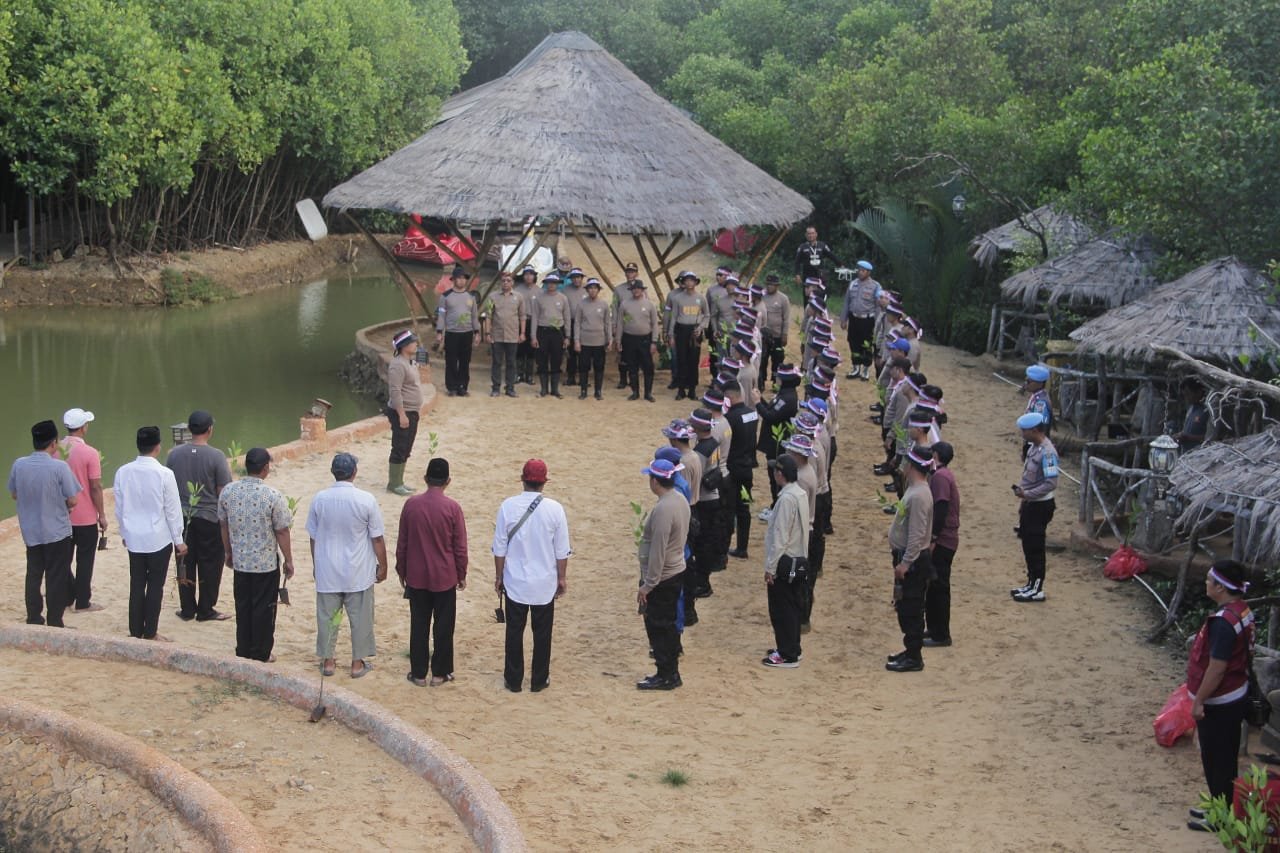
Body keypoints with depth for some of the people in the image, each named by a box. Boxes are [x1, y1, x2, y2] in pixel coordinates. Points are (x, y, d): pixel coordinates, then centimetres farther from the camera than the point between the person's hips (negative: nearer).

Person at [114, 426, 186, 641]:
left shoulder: (123, 472, -4)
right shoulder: (164, 474, -15)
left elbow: (119, 507, 5)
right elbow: (173, 509, -9)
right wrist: (178, 539, 1)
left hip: (134, 538, 4)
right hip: (159, 539, -4)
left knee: (136, 585, 11)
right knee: (155, 587, 5)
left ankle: (135, 631, 16)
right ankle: (150, 633, 9)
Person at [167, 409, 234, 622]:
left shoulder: (175, 454, -1)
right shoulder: (216, 456, -13)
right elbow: (223, 492, -11)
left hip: (182, 517, 4)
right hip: (210, 518, -4)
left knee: (185, 563, 12)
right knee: (210, 565, 7)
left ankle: (187, 609, 17)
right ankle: (206, 611, 13)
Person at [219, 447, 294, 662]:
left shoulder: (227, 492, -5)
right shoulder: (273, 497, -19)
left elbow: (224, 526, 6)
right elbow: (282, 532, -12)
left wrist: (228, 552, 20)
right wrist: (288, 561, -1)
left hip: (240, 561, 4)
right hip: (267, 563, -4)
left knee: (242, 607, 15)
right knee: (263, 610, 7)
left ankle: (243, 652, 23)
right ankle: (261, 654, 15)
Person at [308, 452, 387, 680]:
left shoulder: (319, 499, -8)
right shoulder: (366, 500, -15)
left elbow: (313, 537, 2)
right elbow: (377, 539, -8)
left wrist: (316, 565, 16)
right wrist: (382, 566, 5)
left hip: (327, 571, 2)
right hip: (359, 572, -2)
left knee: (326, 616, 14)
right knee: (360, 618, 11)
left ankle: (327, 661, 23)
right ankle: (358, 663, 18)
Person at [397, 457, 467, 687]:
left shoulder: (411, 505, -6)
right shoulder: (452, 507, -12)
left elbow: (402, 543, 1)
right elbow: (460, 546, -7)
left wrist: (401, 570, 14)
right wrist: (461, 575, 6)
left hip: (416, 577, 2)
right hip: (444, 577, -2)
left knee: (419, 625, 10)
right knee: (443, 626, 10)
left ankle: (418, 674, 15)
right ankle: (440, 673, 16)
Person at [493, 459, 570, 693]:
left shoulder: (508, 506, -11)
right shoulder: (554, 509, -11)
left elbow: (500, 548, -5)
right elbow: (562, 551, -5)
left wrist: (499, 576, 7)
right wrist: (562, 578, 8)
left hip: (515, 582, 0)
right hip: (545, 583, 0)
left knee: (514, 632, 11)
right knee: (542, 633, 12)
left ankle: (513, 680, 18)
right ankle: (539, 680, 21)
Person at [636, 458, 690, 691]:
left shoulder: (663, 509, -26)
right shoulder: (680, 500, 4)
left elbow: (658, 551, -25)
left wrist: (647, 584, -20)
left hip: (661, 578, -9)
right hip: (677, 572, 10)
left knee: (658, 627, 2)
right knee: (668, 625, 18)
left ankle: (665, 676, 10)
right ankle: (671, 673, 26)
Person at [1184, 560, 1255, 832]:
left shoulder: (1223, 622, -27)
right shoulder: (1241, 610, 4)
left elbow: (1216, 667, -26)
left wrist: (1199, 700, -16)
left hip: (1219, 702, -9)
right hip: (1234, 696, 9)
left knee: (1217, 760, 3)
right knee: (1224, 758, 20)